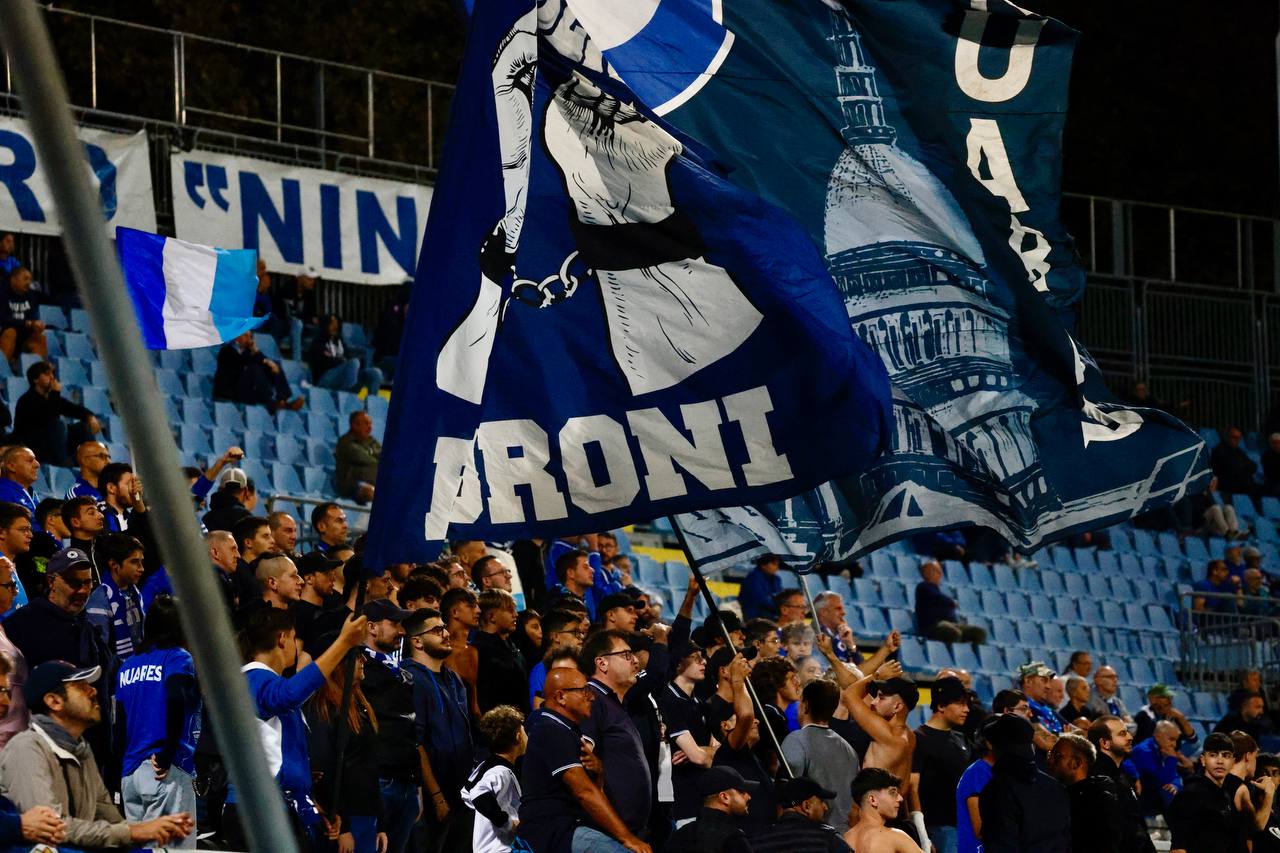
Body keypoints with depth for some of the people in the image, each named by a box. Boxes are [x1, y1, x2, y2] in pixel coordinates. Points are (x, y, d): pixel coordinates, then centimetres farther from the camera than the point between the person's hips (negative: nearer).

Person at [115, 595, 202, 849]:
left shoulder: (128, 666, 16)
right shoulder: (179, 658, -3)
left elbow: (120, 723, 16)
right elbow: (175, 698, -23)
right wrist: (167, 755, -16)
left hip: (129, 771, 7)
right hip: (168, 771, -7)